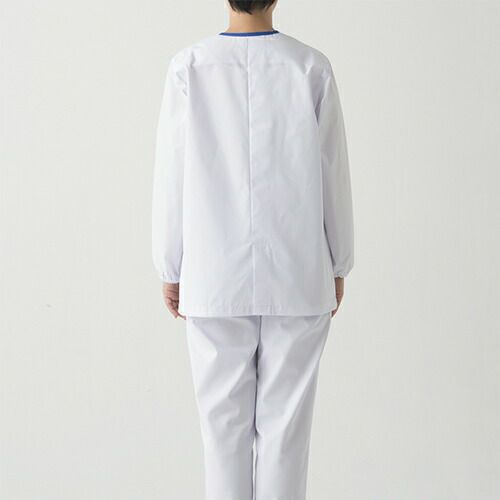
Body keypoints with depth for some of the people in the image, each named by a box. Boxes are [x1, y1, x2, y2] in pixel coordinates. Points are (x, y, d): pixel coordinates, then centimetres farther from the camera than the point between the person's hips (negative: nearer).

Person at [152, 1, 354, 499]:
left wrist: (170, 269, 7)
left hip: (215, 279, 0)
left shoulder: (188, 67, -7)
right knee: (285, 419, 8)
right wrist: (338, 265, 10)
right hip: (298, 275, 0)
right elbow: (333, 175, -1)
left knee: (224, 418, 10)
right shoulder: (312, 68, -6)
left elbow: (171, 179, -4)